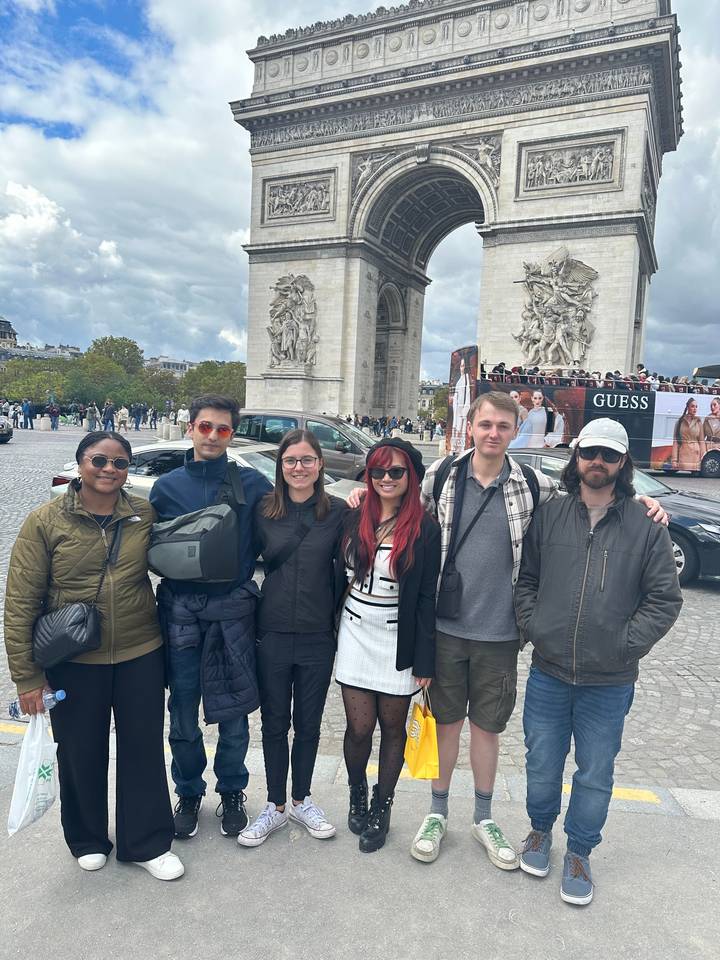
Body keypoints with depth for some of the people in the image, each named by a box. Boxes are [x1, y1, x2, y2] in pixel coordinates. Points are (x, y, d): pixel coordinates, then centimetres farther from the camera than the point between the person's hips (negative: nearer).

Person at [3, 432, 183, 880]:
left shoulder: (145, 514, -3)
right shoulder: (46, 521, -9)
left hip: (141, 656, 2)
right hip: (74, 662, -1)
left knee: (144, 749, 11)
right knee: (82, 754, 15)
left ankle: (147, 843, 33)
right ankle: (88, 840, 41)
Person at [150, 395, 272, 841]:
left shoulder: (252, 483, -1)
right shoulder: (167, 486, 4)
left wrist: (243, 564, -7)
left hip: (233, 611, -1)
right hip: (180, 611, 1)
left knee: (233, 711, 9)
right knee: (183, 709, 11)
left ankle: (232, 791, 33)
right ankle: (189, 792, 34)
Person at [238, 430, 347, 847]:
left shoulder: (338, 511, -5)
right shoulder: (263, 511, -2)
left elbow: (343, 571, 0)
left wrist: (340, 626, -1)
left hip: (318, 638, 0)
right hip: (272, 635, 1)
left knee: (308, 723, 16)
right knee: (275, 723, 14)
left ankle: (302, 800, 37)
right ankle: (276, 805, 33)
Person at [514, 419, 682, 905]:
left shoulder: (647, 526, -6)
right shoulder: (549, 515, -1)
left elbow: (665, 599, -4)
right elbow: (525, 578, 5)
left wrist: (625, 643, -11)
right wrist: (533, 625, -6)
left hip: (609, 683, -1)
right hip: (548, 673, 1)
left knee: (596, 774, 14)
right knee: (543, 765, 17)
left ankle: (579, 854, 37)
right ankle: (541, 830, 44)